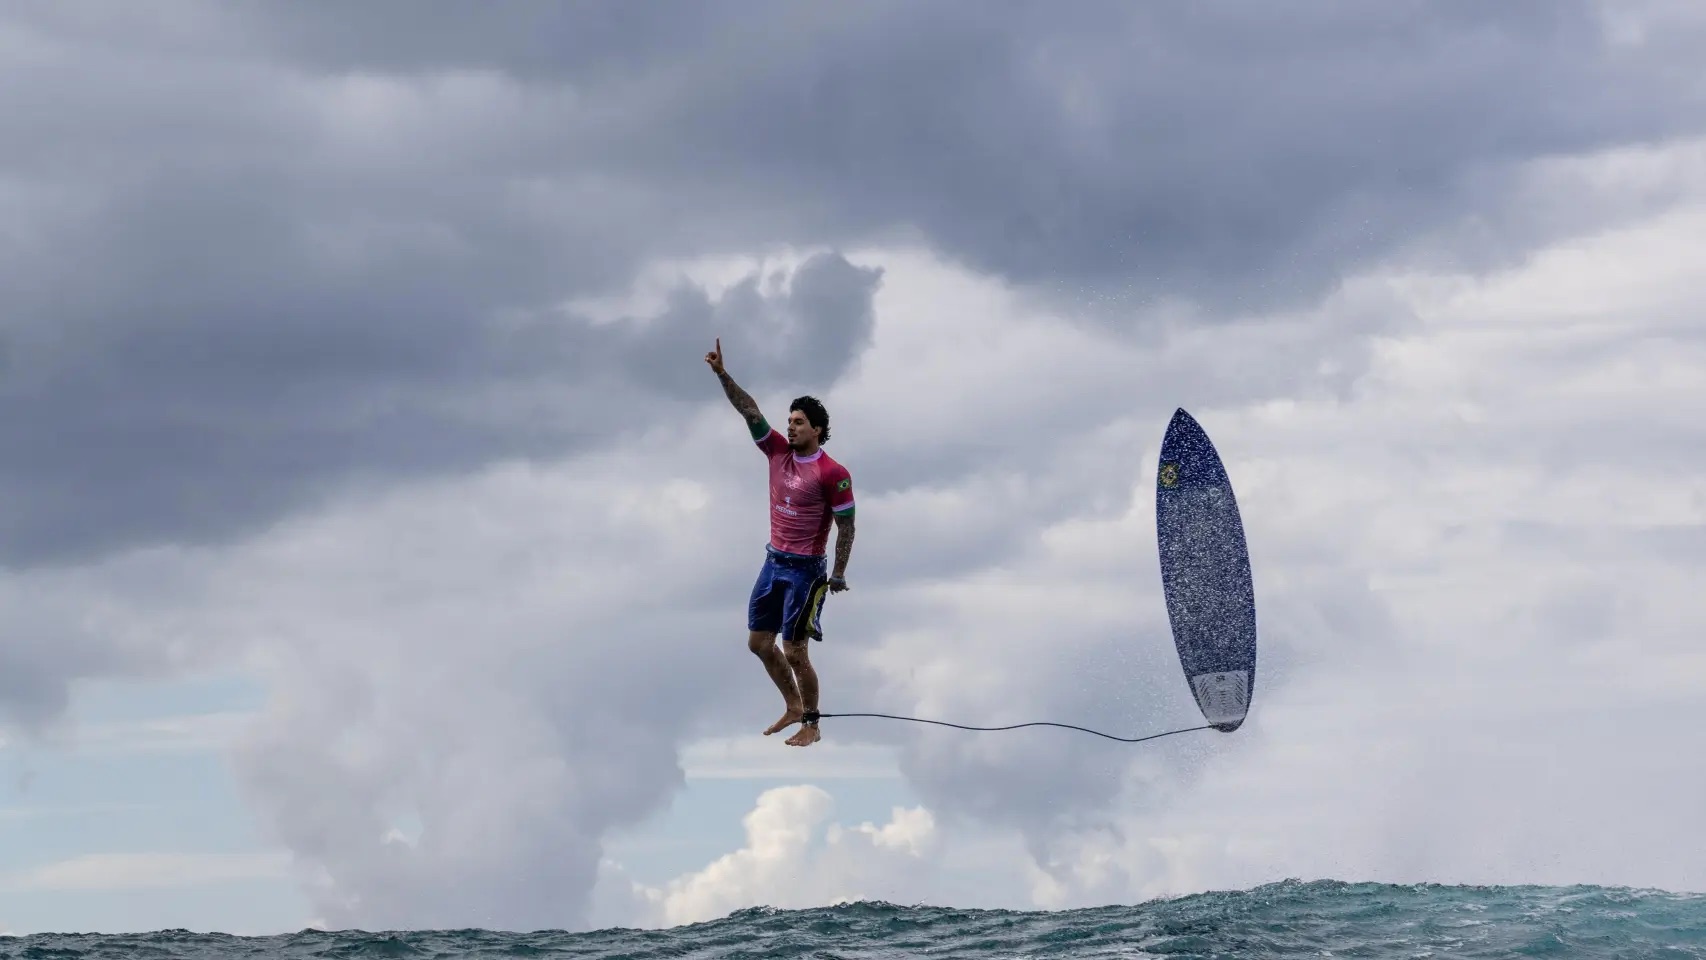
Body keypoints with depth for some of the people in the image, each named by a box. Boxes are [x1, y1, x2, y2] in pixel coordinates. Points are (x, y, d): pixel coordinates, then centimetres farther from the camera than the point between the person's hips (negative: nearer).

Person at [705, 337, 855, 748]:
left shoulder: (832, 474, -15)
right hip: (773, 562, 7)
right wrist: (722, 374, -13)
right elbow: (750, 411, -3)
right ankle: (793, 707, 29)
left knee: (795, 653, -4)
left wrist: (839, 574, -12)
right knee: (759, 642, 12)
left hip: (805, 570, -7)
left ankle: (811, 726, 11)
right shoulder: (779, 452, 2)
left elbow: (846, 526, -11)